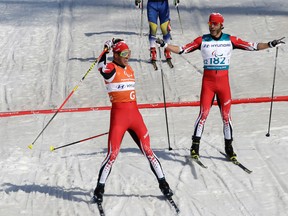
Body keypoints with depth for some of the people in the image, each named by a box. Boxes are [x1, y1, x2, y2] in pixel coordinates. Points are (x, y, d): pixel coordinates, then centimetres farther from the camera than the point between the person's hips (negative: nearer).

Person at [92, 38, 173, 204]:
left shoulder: (130, 70, 16)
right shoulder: (111, 69, -5)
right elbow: (101, 67, -29)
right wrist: (106, 50, -39)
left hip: (135, 113, 6)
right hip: (118, 114, -6)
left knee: (148, 151, 5)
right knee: (113, 154, -7)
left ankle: (163, 184, 14)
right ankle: (99, 190, 5)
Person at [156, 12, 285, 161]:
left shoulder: (230, 40, 2)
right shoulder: (202, 40, 1)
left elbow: (253, 46, 3)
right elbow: (181, 50, 2)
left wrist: (271, 44, -5)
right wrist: (164, 45, -9)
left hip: (224, 81, 1)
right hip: (208, 81, -1)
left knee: (226, 115, 4)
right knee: (203, 113, -9)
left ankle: (229, 147, 16)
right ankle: (195, 146, 0)